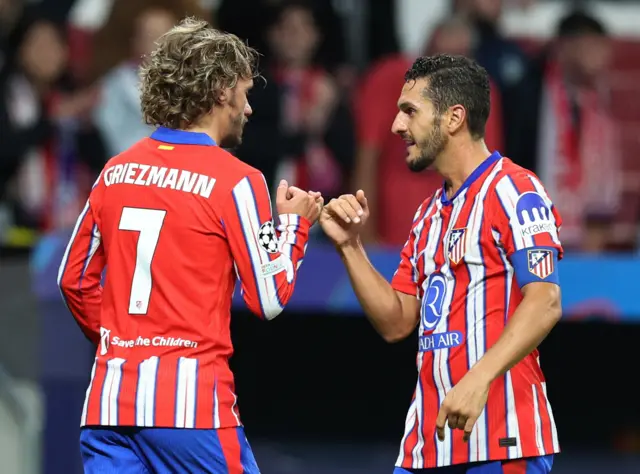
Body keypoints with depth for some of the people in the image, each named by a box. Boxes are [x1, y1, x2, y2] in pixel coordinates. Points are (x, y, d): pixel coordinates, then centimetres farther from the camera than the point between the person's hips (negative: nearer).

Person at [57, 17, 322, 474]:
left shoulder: (115, 172, 11)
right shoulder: (234, 180, -6)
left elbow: (75, 279, 18)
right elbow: (269, 299, -2)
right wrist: (294, 224, 12)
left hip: (109, 401, 5)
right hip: (191, 404, -5)